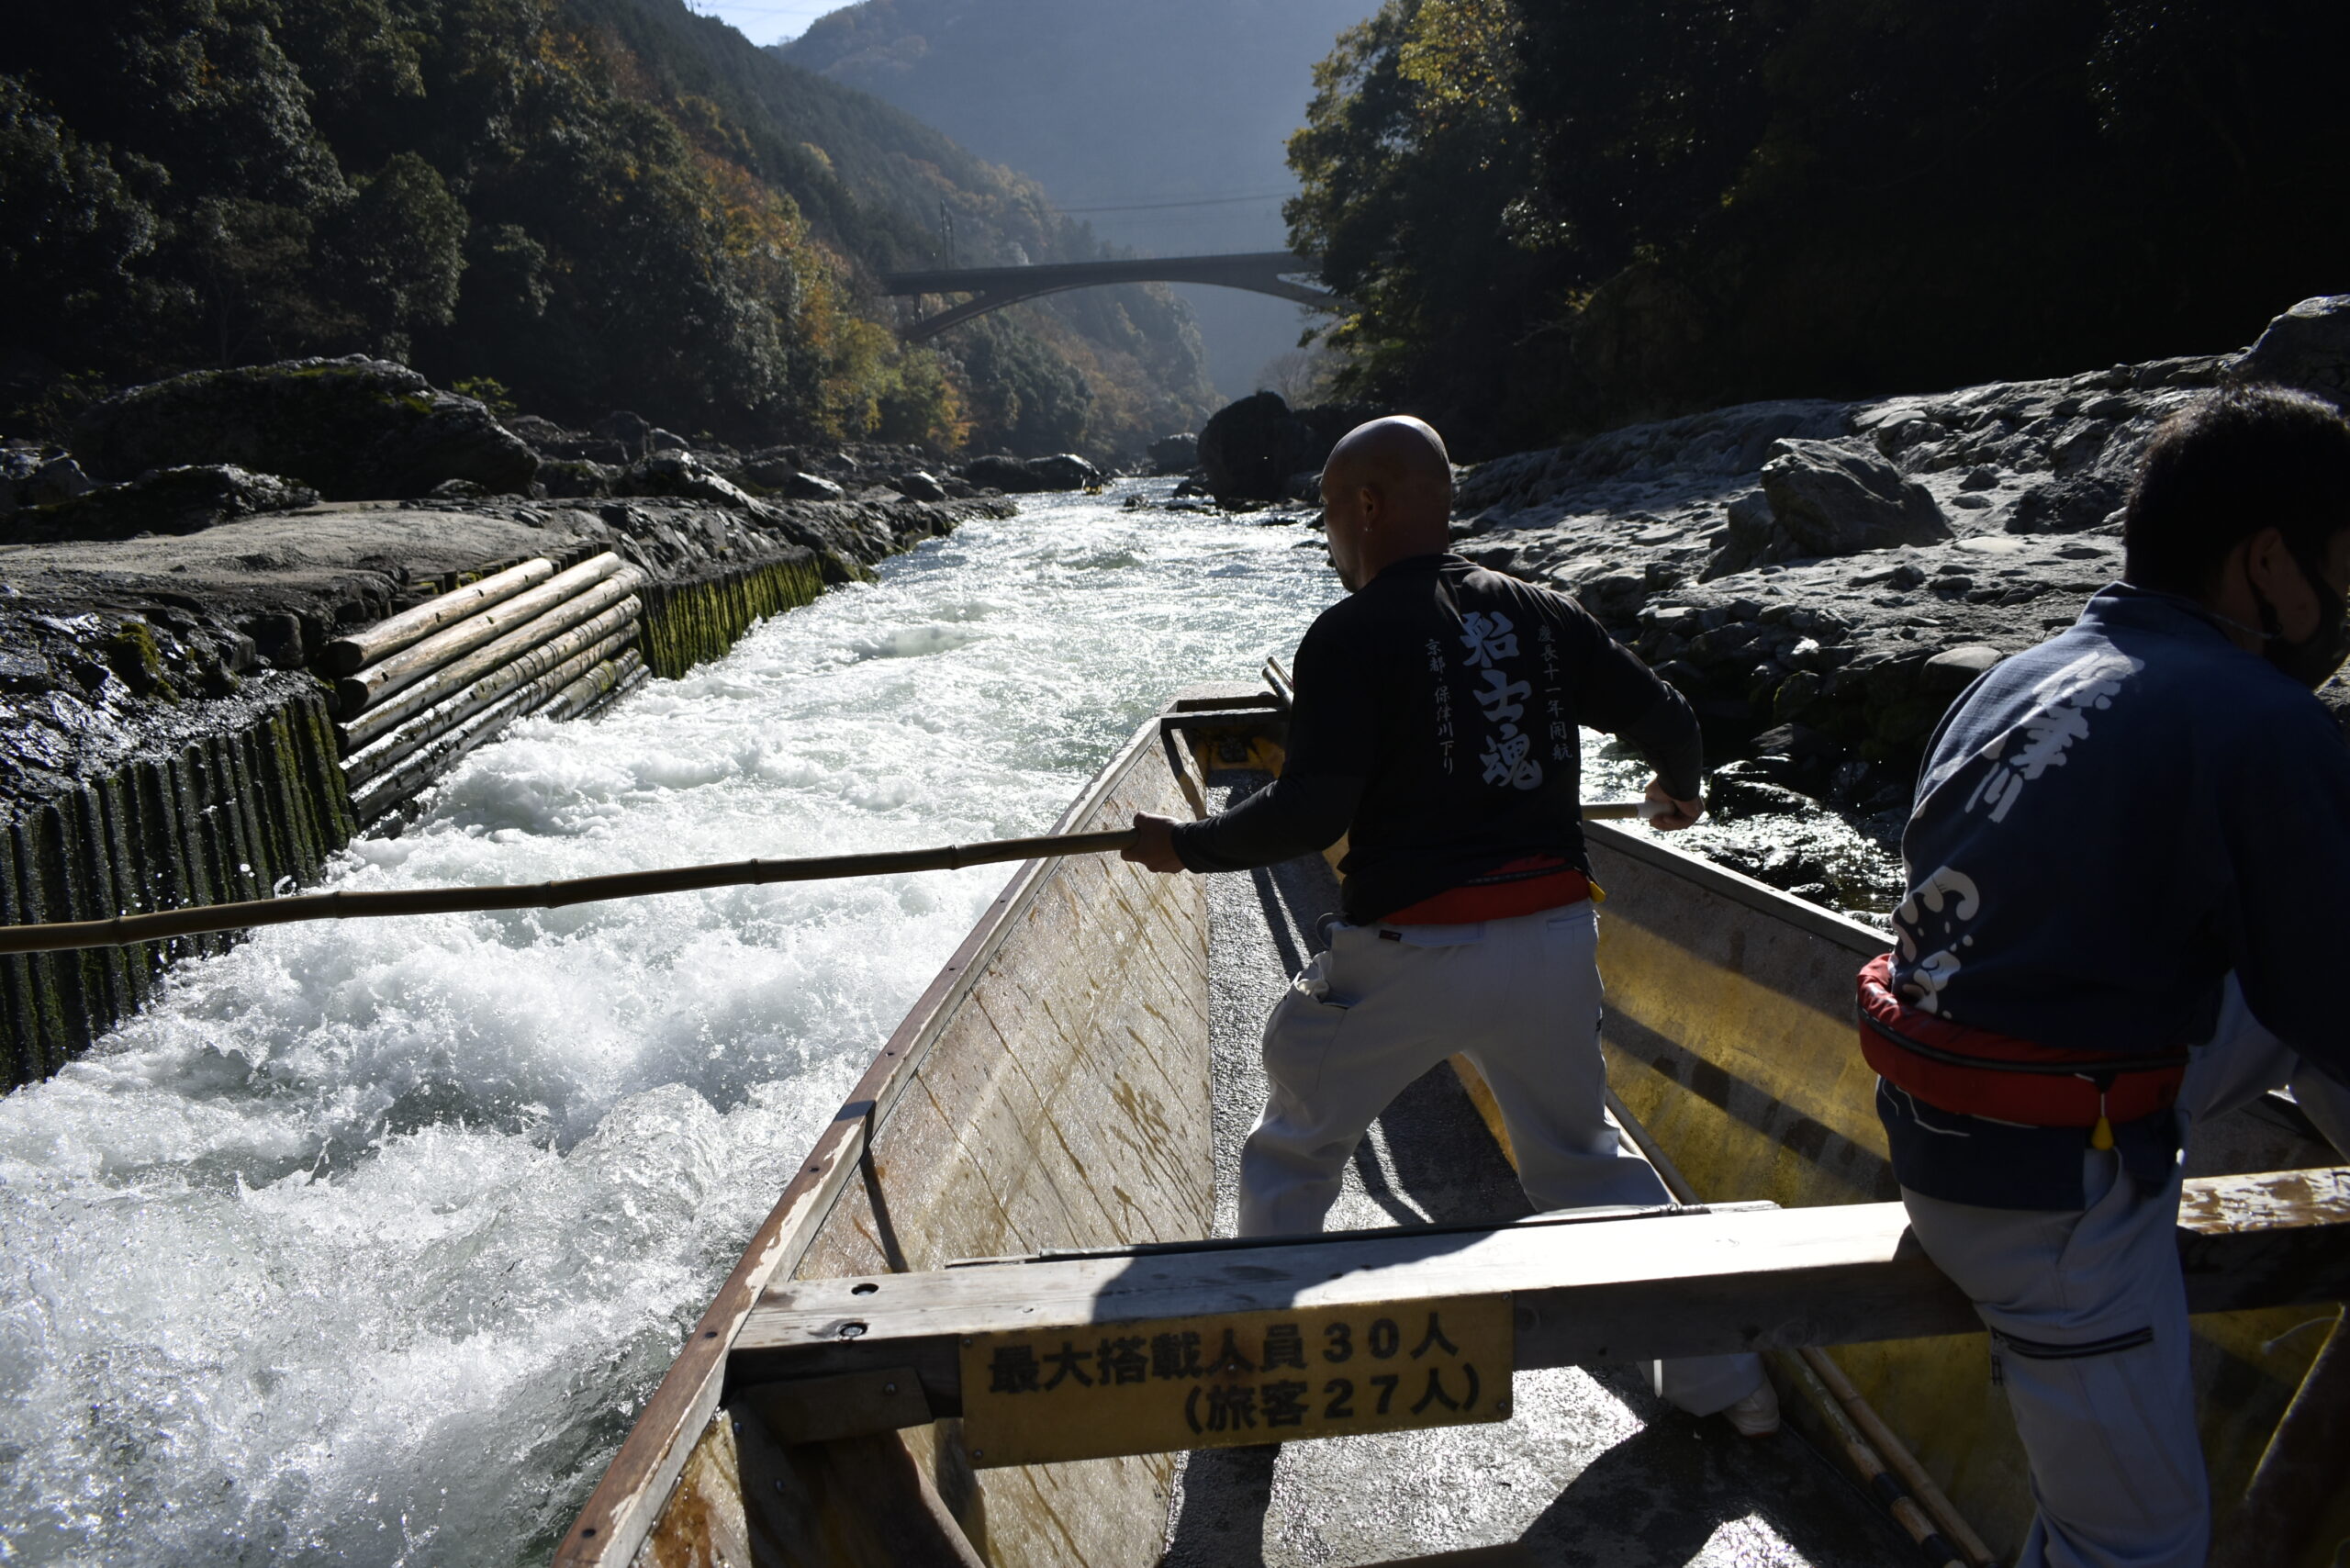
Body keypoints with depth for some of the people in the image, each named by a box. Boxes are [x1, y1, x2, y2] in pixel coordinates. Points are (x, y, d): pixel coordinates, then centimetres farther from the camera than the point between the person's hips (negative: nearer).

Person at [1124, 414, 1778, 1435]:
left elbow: (1313, 812, -18)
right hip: (1554, 935, 5)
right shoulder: (1540, 613, 6)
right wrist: (1680, 792, 32)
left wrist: (1187, 846, -3)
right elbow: (1665, 718, 11)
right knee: (1582, 1156, 23)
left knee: (1295, 1149, 17)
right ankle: (1721, 1375, 27)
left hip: (1409, 952, -5)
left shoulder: (1352, 635, -9)